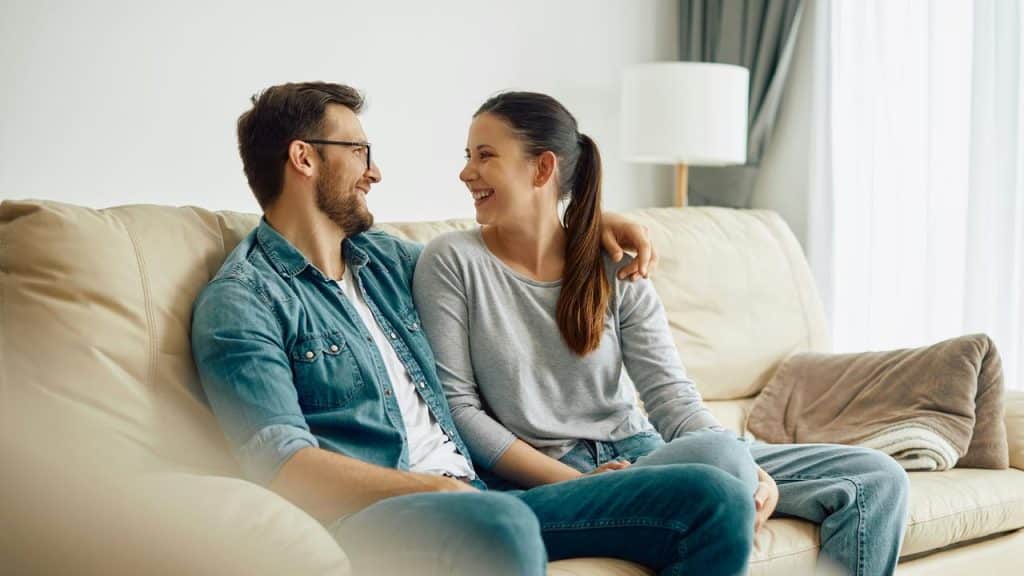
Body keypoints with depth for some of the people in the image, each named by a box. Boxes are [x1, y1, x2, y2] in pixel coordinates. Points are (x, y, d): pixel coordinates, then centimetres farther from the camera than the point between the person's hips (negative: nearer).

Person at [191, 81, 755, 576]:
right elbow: (283, 464, -13)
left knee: (718, 501, -10)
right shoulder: (240, 303, -1)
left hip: (472, 499, 8)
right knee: (500, 525, -43)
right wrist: (441, 490, -22)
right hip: (369, 517, -7)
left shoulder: (383, 258, 23)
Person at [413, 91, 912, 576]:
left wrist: (748, 471, -21)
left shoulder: (617, 271, 5)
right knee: (720, 455, -36)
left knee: (875, 479, -4)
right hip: (545, 480, -5)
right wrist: (575, 483, -16)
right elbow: (456, 406, -7)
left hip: (640, 449, 5)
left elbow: (669, 394, -2)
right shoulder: (454, 261, -3)